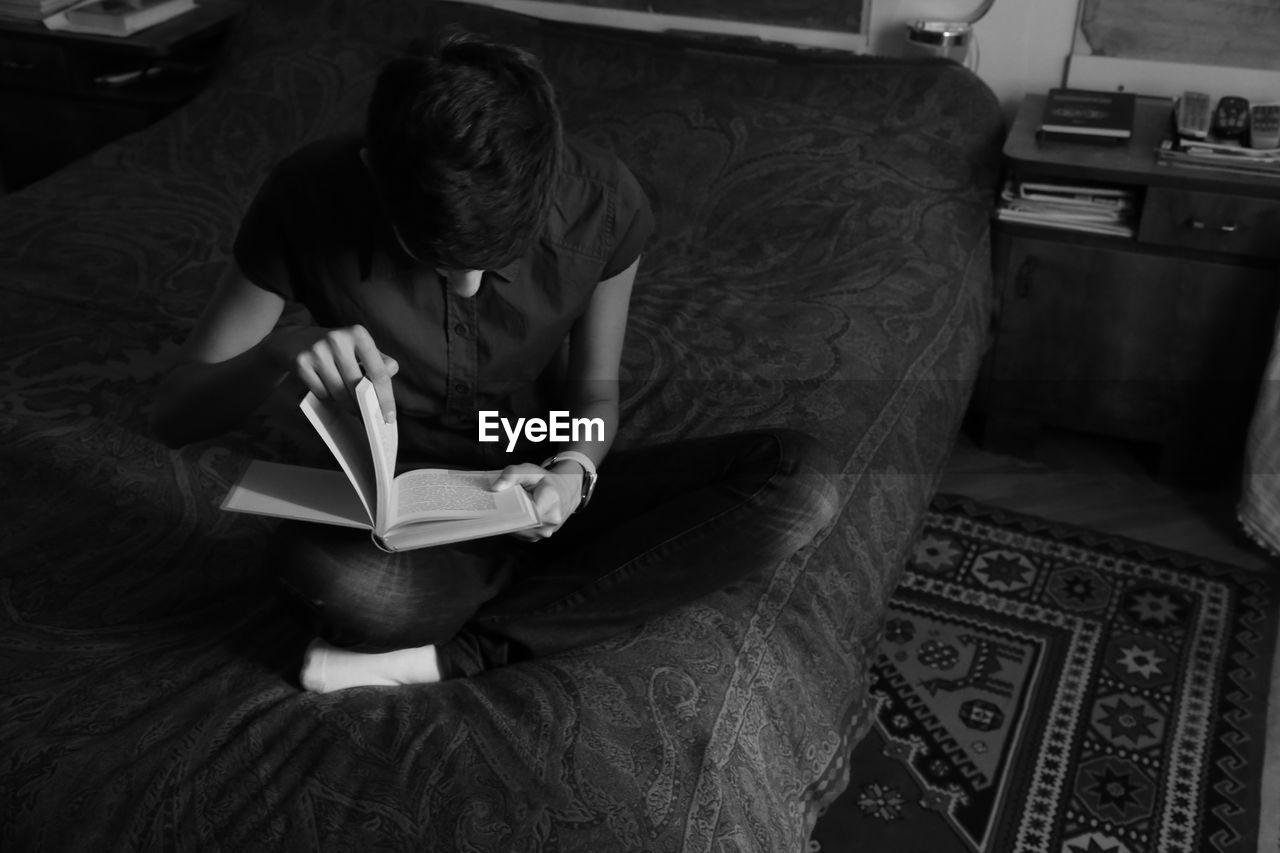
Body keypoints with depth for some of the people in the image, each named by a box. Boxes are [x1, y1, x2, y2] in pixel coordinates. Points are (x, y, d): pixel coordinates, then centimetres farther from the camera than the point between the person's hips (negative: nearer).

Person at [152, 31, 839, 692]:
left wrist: (571, 474, -24)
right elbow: (172, 414, -12)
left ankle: (456, 651, -21)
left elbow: (595, 391, -1)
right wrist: (281, 350, -34)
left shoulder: (601, 201, -17)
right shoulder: (307, 200, -19)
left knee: (800, 482, -22)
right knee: (322, 571, -39)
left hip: (541, 495, 3)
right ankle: (570, 575, -10)